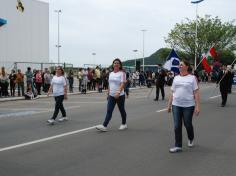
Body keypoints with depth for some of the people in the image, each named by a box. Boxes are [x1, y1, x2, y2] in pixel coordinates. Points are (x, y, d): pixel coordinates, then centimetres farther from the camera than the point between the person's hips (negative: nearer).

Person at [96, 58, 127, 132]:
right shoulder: (111, 73, 12)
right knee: (109, 111, -3)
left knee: (122, 110, 10)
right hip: (111, 96, 5)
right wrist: (108, 93, 18)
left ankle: (124, 124, 26)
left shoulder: (122, 73, -7)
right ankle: (104, 126, -9)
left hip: (120, 95, -5)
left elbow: (122, 84, -18)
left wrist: (118, 92, -31)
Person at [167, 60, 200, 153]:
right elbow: (172, 92, 13)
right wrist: (169, 105, 10)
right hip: (176, 105, 3)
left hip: (188, 105, -3)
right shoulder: (176, 78, 9)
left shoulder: (192, 78, -3)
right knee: (177, 126, 0)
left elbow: (196, 93, -6)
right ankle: (178, 146, 8)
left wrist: (197, 106, -12)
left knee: (187, 124, 10)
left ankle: (191, 139, 39)